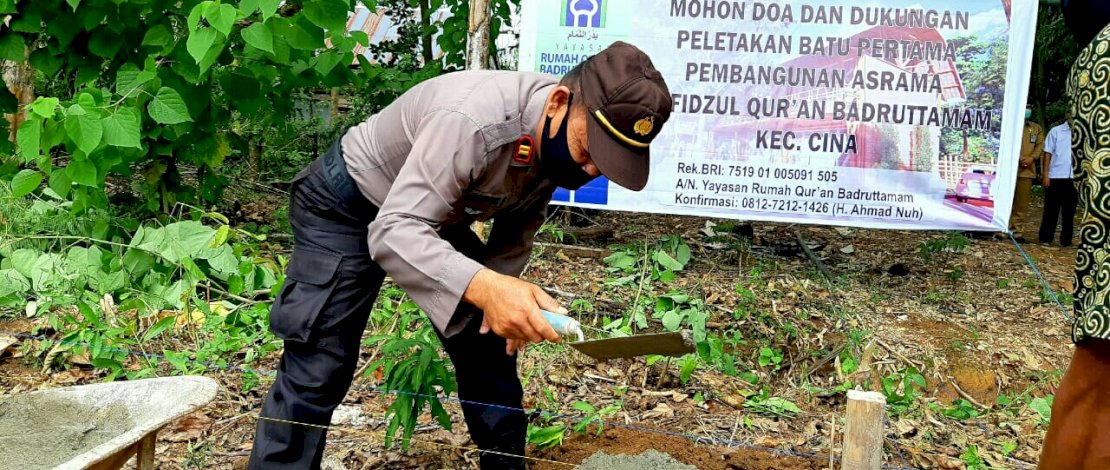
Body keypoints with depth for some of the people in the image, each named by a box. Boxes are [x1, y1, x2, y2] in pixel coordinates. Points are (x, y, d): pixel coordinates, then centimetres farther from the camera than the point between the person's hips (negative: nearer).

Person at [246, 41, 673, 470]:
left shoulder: (559, 141, -13)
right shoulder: (473, 120, -38)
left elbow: (519, 221, 4)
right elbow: (392, 231, -43)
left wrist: (504, 296, -10)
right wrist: (484, 288, -58)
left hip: (434, 216, 7)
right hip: (346, 209, -7)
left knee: (488, 347, 5)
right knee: (316, 374, -12)